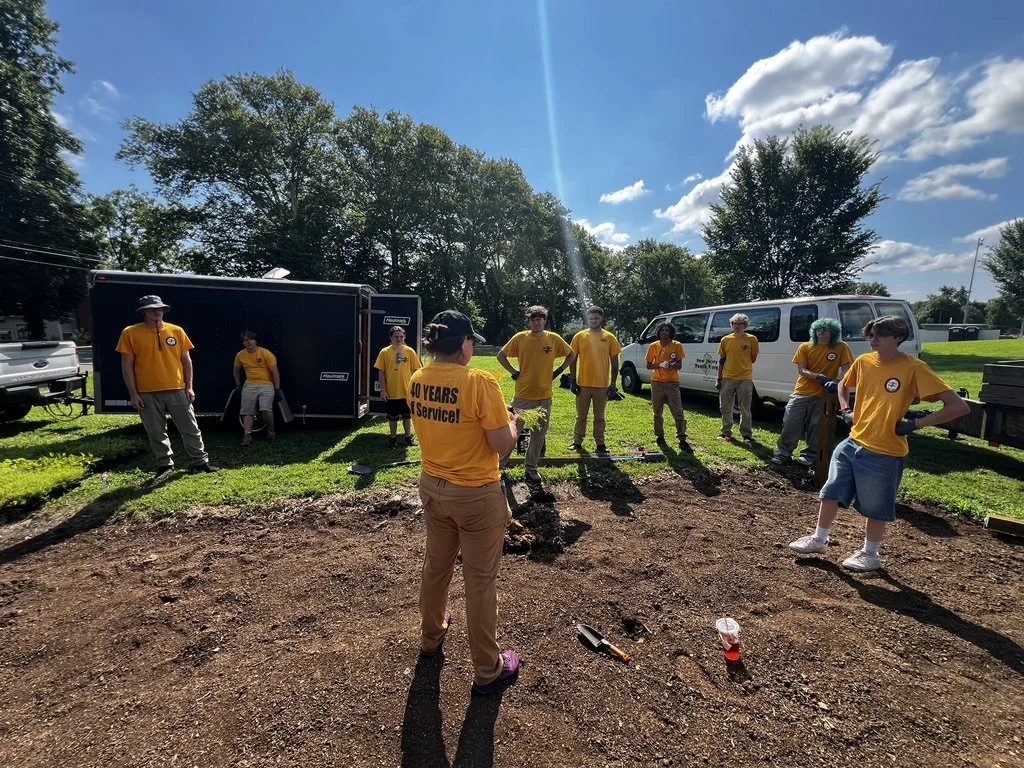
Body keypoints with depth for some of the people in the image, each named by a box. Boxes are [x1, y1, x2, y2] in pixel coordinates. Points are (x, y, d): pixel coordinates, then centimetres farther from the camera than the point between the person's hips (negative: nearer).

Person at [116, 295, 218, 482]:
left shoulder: (176, 331, 4)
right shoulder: (131, 333, -1)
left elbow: (186, 360, 8)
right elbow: (127, 366, -2)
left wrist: (189, 387, 2)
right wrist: (133, 393, -6)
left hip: (177, 390, 1)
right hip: (147, 393, -1)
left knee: (190, 428, 7)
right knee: (156, 433, 8)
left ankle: (200, 461, 17)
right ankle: (165, 465, 22)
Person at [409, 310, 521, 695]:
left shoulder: (417, 380, -3)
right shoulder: (480, 382, -24)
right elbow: (503, 444, -20)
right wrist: (511, 421, 0)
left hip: (431, 486, 7)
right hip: (476, 495, -6)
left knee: (435, 564, 26)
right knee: (480, 581, 10)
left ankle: (431, 637, 49)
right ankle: (487, 671, 29)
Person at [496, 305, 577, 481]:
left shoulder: (554, 339, -2)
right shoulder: (520, 338, -5)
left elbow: (572, 355, 12)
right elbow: (501, 356, 6)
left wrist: (558, 371, 4)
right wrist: (514, 372, -2)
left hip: (544, 396, 2)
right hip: (522, 395, -1)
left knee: (539, 434, 10)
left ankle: (531, 468, 24)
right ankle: (500, 464, 21)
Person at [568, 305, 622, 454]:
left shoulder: (609, 337, 0)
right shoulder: (579, 336, 0)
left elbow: (614, 362, 3)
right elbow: (572, 360, 4)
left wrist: (613, 383, -1)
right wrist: (573, 380, -2)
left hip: (602, 385, 0)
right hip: (583, 384, 0)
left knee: (599, 417, 11)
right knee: (581, 415, 10)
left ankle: (600, 443, 20)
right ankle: (577, 442, 21)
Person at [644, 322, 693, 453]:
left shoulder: (677, 346, -1)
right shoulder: (653, 346, 1)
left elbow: (679, 365, 1)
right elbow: (648, 366, 2)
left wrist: (672, 364, -21)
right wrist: (660, 365, -16)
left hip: (672, 382, -1)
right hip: (657, 382, 1)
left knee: (678, 412, -6)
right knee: (657, 412, 9)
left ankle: (682, 440, -2)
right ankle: (660, 436, 24)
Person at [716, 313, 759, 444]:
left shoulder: (752, 339, -2)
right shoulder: (725, 340, 5)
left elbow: (753, 359, 7)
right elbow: (721, 360, 9)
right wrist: (719, 379, 7)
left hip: (745, 379, -3)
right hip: (727, 378, 3)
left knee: (745, 409, 4)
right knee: (725, 408, 9)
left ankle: (746, 435, 13)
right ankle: (726, 432, 22)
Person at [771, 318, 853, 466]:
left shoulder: (841, 347, -1)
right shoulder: (805, 347, 1)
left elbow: (846, 368, -6)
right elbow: (801, 370, -5)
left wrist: (837, 382, -25)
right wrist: (820, 377, -21)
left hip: (823, 395, -1)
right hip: (801, 393, 1)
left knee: (815, 428, 5)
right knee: (790, 424, 1)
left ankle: (810, 455, 20)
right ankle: (782, 453, 12)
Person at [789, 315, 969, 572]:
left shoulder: (913, 368, -15)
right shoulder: (863, 361, 1)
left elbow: (959, 407, -16)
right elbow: (843, 385, 23)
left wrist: (914, 424, -18)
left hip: (884, 453, -6)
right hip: (852, 443, 6)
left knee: (875, 508, 10)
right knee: (831, 493, 13)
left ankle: (870, 554, 30)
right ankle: (819, 540, 29)